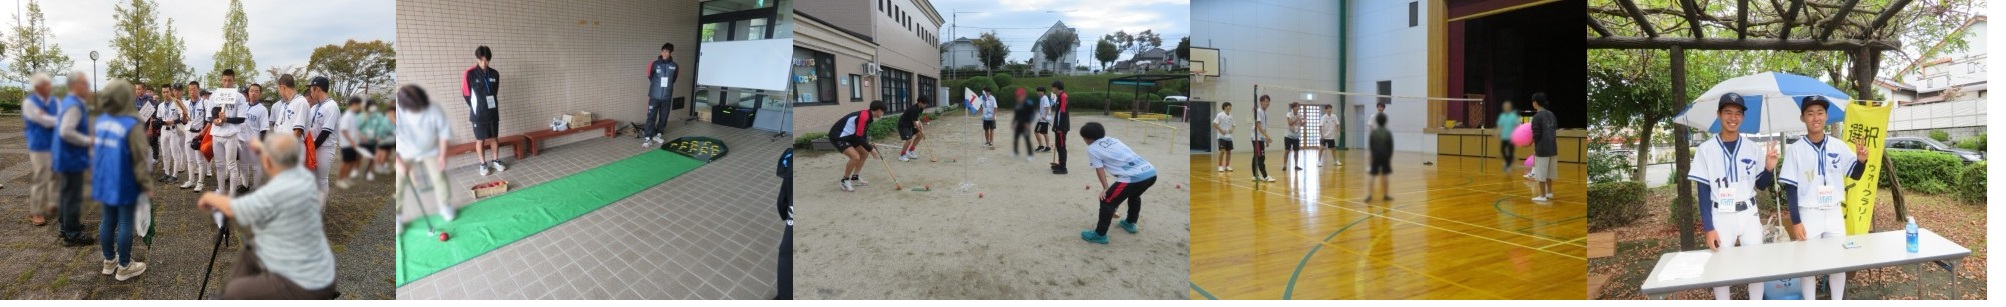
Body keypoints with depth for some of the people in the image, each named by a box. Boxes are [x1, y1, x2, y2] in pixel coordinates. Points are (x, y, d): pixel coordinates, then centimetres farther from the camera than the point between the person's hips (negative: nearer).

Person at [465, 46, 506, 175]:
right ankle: (483, 164, 14)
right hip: (479, 114, -4)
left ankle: (495, 161, 25)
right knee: (480, 140, 5)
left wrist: (490, 106, 8)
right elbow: (465, 94, -5)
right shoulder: (470, 74, -11)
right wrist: (476, 108, 0)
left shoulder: (495, 74, 1)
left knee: (494, 138, 12)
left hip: (493, 112, 4)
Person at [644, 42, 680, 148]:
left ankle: (657, 135, 26)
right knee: (651, 117, -5)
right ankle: (647, 138, -4)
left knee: (664, 117, 10)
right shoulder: (655, 64, -4)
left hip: (667, 97, 2)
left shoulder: (674, 66, 0)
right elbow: (650, 77, 9)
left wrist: (667, 86, 11)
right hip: (655, 96, -2)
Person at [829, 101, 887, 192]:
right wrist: (870, 149, -15)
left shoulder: (867, 115, 6)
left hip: (847, 135, 11)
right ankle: (845, 181, -4)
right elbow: (859, 137, -23)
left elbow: (861, 135, 18)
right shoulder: (864, 116, -25)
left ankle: (854, 178, 26)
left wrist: (870, 147, 13)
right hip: (838, 136, -11)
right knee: (855, 157, -23)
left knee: (864, 153, 16)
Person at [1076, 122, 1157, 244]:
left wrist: (1106, 188, -1)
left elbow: (1100, 169, 1)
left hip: (1134, 177, -8)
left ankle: (1100, 235, 6)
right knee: (1134, 195, 36)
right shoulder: (1113, 140, 28)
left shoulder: (1092, 149, 7)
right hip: (1151, 172, 8)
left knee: (1107, 201, 3)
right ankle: (1130, 224, 51)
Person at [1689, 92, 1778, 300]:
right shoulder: (1706, 149, -5)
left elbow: (1761, 185, 9)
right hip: (1721, 217, -2)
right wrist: (1708, 228, -10)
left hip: (1748, 214, 2)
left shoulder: (1752, 148, 3)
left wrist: (1769, 169, -12)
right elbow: (1703, 192, -5)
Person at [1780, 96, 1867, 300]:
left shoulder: (1838, 145, 1)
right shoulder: (1795, 149, -7)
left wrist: (1861, 159, -16)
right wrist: (1795, 222, -10)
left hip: (1834, 213, 3)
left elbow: (1855, 175, 6)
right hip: (1808, 214, -3)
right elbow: (1790, 188, -6)